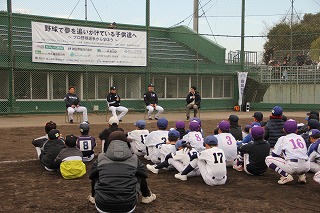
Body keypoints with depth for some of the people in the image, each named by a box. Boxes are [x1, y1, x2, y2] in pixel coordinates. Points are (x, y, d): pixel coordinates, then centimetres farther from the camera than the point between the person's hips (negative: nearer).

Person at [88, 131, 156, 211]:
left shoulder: (101, 158, 7)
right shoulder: (134, 159, 6)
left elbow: (93, 177, 22)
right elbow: (143, 177, 21)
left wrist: (93, 195, 42)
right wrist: (147, 194, 41)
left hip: (102, 207, 0)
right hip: (128, 207, 0)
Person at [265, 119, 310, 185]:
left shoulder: (282, 139, 6)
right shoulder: (301, 137, 19)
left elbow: (274, 155, 6)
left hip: (292, 167, -6)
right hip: (306, 168, 6)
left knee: (268, 159, 7)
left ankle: (286, 176, -8)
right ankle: (302, 175, 14)